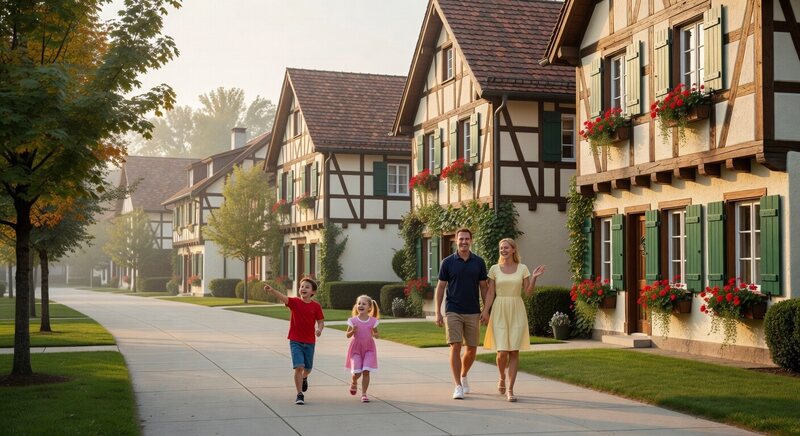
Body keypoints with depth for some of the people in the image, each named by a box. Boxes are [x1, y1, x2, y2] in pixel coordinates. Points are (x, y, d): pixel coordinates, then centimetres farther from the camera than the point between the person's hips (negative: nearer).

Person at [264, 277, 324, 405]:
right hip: (295, 341, -2)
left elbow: (321, 322, 2)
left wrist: (319, 329, -22)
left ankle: (304, 378, 52)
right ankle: (300, 395, -5)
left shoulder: (316, 306, -4)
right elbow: (282, 298, -26)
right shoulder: (294, 302, -8)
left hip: (310, 342, 2)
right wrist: (272, 290, -45)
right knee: (299, 367, -14)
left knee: (308, 368, 16)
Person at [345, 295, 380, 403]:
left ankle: (364, 394, 5)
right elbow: (347, 335, 1)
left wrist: (375, 335, -14)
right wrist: (352, 331, -21)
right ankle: (354, 382, 31)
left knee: (366, 371, -9)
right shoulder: (353, 321, -6)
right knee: (357, 372, -6)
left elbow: (376, 333, 10)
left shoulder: (373, 321, -3)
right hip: (356, 348, -1)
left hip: (369, 348, 1)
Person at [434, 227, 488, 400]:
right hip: (453, 312, -2)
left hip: (473, 312, 2)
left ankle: (464, 376, 33)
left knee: (472, 349, 7)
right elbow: (440, 287, 2)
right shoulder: (448, 262, 0)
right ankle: (458, 386, -6)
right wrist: (437, 312, -4)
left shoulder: (479, 262, 5)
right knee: (455, 347, -9)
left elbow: (483, 287, 10)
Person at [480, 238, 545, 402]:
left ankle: (510, 389, 1)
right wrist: (485, 310, -9)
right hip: (499, 311, -1)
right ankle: (502, 378, 23)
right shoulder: (494, 269, 4)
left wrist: (534, 277, -12)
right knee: (502, 351, -8)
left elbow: (528, 291, 3)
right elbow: (490, 293, 3)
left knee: (514, 351, -4)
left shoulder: (522, 268, 5)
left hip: (517, 311, 1)